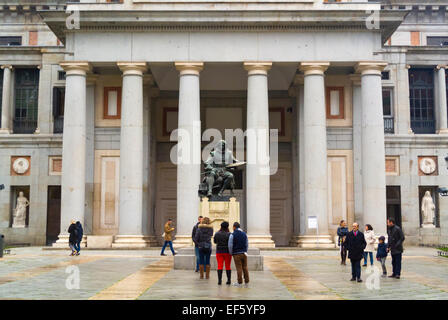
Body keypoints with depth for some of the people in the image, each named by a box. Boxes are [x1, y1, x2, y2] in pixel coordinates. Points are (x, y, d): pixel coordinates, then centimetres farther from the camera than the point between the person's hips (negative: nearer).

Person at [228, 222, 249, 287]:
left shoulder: (232, 235, -8)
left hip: (236, 254, -4)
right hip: (244, 253, 4)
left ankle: (240, 283, 2)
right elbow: (247, 244, 12)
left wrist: (231, 253, 7)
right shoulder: (244, 234, 7)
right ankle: (246, 282, 11)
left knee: (239, 268, -1)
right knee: (245, 267, 9)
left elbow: (230, 246, -8)